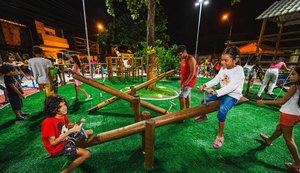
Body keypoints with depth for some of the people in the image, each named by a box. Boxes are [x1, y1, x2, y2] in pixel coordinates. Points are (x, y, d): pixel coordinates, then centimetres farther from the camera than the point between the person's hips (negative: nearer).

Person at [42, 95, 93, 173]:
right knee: (87, 154, -19)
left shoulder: (63, 115, -8)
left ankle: (75, 147, 10)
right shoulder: (48, 122, -28)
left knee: (90, 132, 11)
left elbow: (69, 126, 10)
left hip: (66, 139, 7)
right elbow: (53, 142, -24)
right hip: (58, 147, -7)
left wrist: (79, 123, -10)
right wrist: (70, 131, -28)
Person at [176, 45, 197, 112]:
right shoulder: (183, 60, 12)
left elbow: (192, 73, -21)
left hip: (189, 81, -8)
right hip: (184, 81, 9)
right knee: (187, 97, 14)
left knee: (181, 96, -15)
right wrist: (181, 82, 12)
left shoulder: (191, 59, -15)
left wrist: (186, 83, -23)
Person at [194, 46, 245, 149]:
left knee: (222, 112, -29)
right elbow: (216, 80, -1)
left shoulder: (239, 71, -20)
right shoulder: (223, 68, 2)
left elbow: (231, 87, -31)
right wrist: (205, 85, -17)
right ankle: (204, 116, 41)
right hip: (222, 93, 8)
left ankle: (220, 136, -7)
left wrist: (216, 92, -41)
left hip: (232, 96, -7)